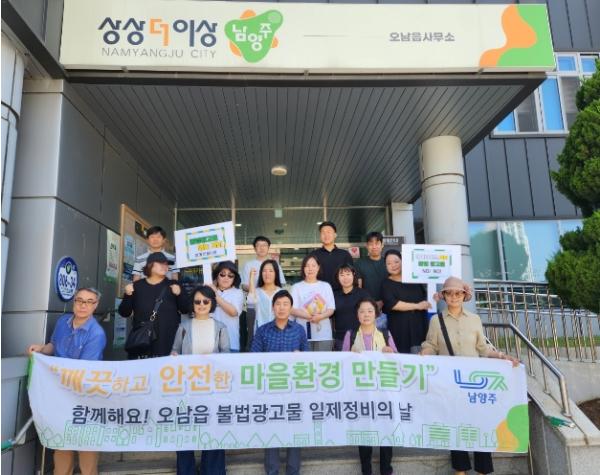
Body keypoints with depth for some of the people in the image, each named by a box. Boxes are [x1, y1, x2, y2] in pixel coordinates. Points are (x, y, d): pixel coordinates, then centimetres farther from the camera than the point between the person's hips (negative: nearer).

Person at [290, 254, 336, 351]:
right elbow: (293, 310, -2)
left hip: (324, 334, 1)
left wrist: (321, 316, -15)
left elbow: (331, 309, 6)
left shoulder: (326, 286, 11)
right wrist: (309, 316, -17)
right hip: (304, 333, -1)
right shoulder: (297, 287, 7)